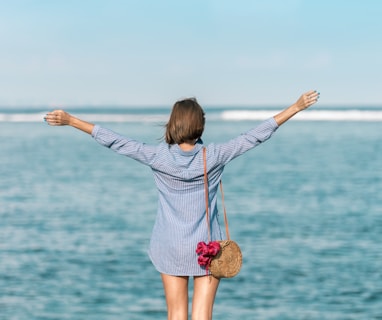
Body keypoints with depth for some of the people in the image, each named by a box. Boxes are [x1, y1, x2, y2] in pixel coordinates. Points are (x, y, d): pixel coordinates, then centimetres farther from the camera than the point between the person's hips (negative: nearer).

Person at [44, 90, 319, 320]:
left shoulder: (157, 157, -12)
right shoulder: (215, 156, -13)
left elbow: (114, 141, -9)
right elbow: (257, 136, -10)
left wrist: (69, 120, -3)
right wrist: (296, 107, -4)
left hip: (170, 248, 1)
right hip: (207, 248, -1)